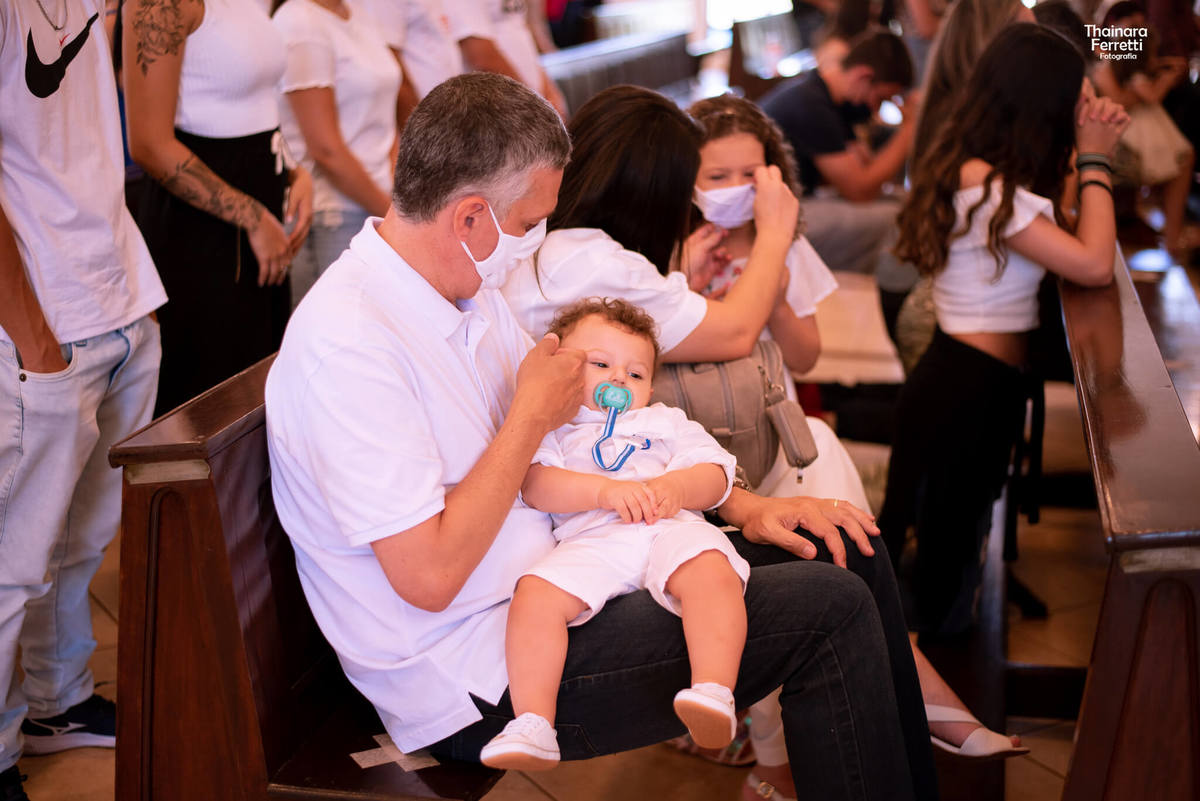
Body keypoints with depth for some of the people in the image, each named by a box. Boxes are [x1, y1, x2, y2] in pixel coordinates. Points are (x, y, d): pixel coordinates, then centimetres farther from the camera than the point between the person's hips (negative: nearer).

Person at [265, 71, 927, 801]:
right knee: (832, 613, -14)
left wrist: (739, 504, 6)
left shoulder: (470, 294, 7)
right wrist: (533, 415, -16)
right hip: (479, 684, -9)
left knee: (853, 569, 6)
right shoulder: (347, 342, -24)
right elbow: (429, 575, -26)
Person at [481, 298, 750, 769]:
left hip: (672, 530, 1)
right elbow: (535, 484, 4)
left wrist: (678, 487, -6)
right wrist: (604, 490, -13)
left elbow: (716, 474, 19)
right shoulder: (551, 429, 27)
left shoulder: (666, 421, 35)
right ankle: (532, 726, -32)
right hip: (590, 541, -1)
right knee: (534, 596, -29)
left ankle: (715, 692, -49)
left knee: (711, 571, -34)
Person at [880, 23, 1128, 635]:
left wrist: (1087, 150, 1)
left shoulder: (979, 171, 6)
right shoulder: (985, 187, -24)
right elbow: (1093, 264, -26)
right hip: (968, 392, -10)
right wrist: (1095, 158, -15)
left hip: (978, 381, 10)